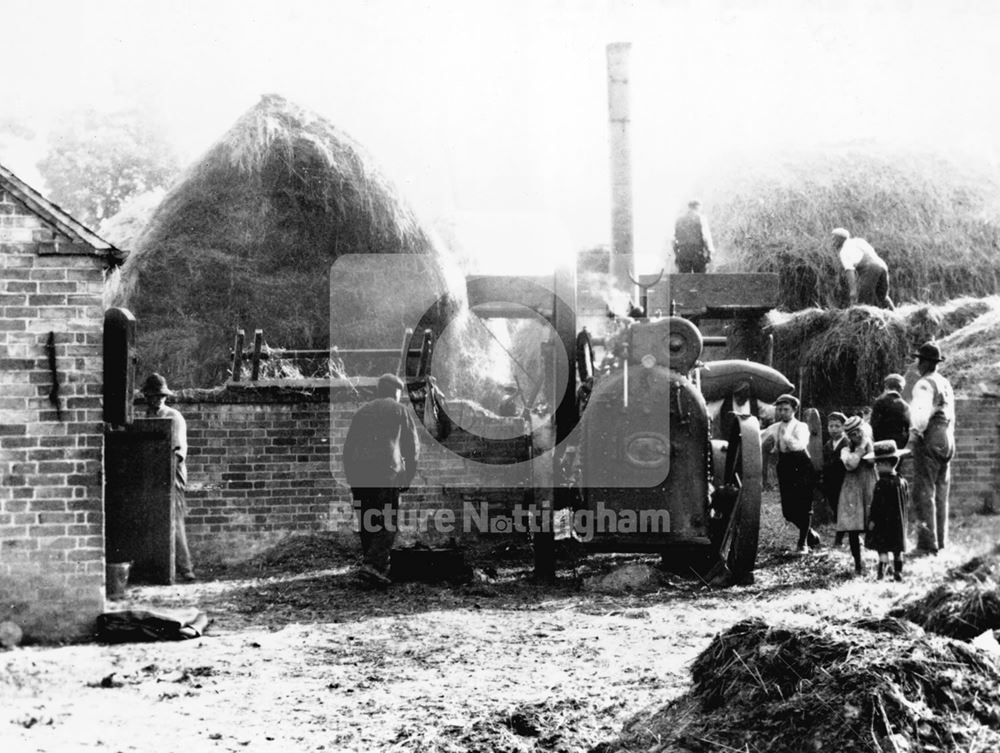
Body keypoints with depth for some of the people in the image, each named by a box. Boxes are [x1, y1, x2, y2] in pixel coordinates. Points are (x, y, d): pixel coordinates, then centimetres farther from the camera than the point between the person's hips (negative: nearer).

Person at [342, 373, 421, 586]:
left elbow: (348, 447, 17)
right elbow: (413, 447, 6)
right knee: (387, 523, -4)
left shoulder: (362, 411, 19)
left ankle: (376, 566, 15)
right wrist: (408, 478, 14)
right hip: (387, 473, -4)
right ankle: (372, 566, -19)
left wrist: (352, 479, 21)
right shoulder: (400, 410, 8)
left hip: (359, 475, 4)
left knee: (367, 522, 13)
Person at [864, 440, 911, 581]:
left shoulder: (881, 484, -17)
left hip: (883, 522, -6)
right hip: (899, 522, 7)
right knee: (898, 548, 12)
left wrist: (872, 520, -10)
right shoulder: (902, 481, 5)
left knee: (882, 548, -4)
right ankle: (898, 571, 14)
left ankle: (881, 571, -10)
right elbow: (907, 503, 12)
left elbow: (877, 504, -17)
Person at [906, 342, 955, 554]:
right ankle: (940, 542, 15)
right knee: (941, 495, 12)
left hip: (930, 440, -9)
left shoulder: (924, 384, -11)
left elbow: (921, 412, -24)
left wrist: (913, 434, -26)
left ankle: (927, 544, -13)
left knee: (924, 493, -8)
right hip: (947, 440, 9)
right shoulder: (946, 384, 17)